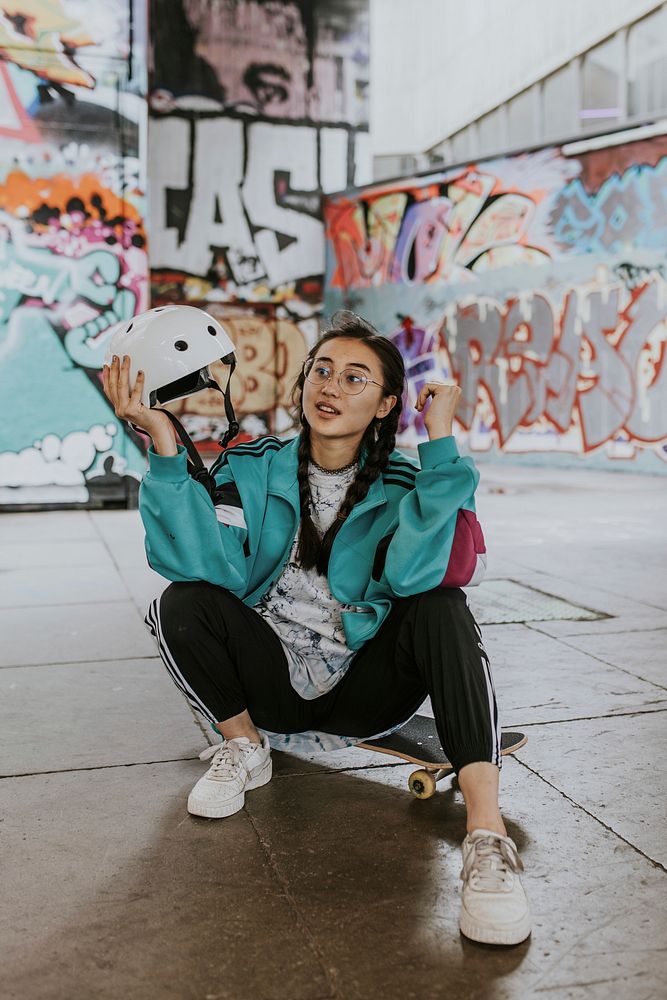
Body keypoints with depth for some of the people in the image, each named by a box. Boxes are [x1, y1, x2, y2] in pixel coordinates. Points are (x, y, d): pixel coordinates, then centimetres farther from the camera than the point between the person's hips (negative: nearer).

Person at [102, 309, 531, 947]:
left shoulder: (403, 485, -4)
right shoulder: (252, 468, -2)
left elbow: (412, 576, -28)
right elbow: (212, 568, -21)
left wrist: (440, 439, -27)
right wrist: (165, 445, -29)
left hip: (365, 691, -1)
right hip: (273, 685, 1)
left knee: (440, 608, -27)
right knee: (182, 606, -23)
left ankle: (487, 835, -33)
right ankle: (244, 747, 4)